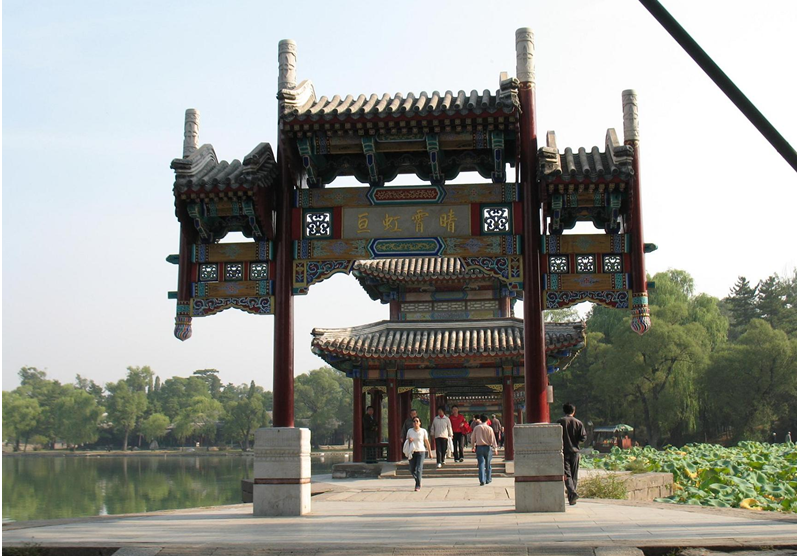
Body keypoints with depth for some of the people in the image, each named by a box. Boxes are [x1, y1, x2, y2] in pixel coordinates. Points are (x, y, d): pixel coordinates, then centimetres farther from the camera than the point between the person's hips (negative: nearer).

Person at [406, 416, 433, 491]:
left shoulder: (423, 431, 1)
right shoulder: (410, 431, 7)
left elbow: (426, 442, 6)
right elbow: (407, 441, 17)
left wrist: (430, 451, 6)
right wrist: (409, 440, -7)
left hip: (421, 452, -3)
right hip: (412, 452, 3)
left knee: (419, 469, -10)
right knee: (412, 469, 8)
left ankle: (418, 486, -7)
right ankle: (418, 480, 34)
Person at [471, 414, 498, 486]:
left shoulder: (476, 428, -1)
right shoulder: (489, 428, -6)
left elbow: (472, 438, 6)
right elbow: (493, 439, -5)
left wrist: (473, 446, 20)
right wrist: (495, 447, 4)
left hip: (479, 447, 0)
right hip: (488, 447, 0)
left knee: (481, 464, -2)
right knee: (488, 464, 13)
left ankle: (482, 480, -14)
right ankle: (488, 479, 22)